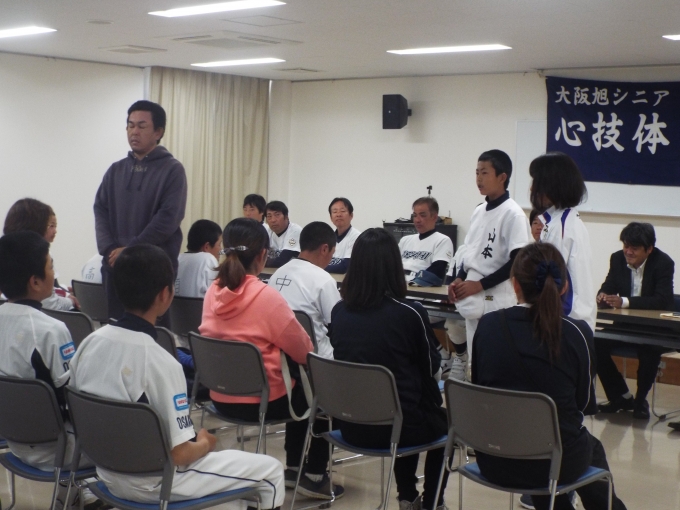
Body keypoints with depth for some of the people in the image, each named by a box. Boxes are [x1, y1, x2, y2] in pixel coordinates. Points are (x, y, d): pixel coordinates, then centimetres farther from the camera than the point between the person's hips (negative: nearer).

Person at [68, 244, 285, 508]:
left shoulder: (90, 343, -6)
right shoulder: (160, 362, -27)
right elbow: (179, 453, -24)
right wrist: (204, 443, -1)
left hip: (109, 473, 8)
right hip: (153, 483, -8)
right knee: (271, 470, 6)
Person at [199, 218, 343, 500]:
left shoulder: (213, 292, -2)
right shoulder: (267, 296, -21)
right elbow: (303, 351, -12)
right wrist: (310, 350, 10)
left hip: (221, 397, 7)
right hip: (261, 400, -7)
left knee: (299, 389, 31)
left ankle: (293, 468, 40)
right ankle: (315, 477, 24)